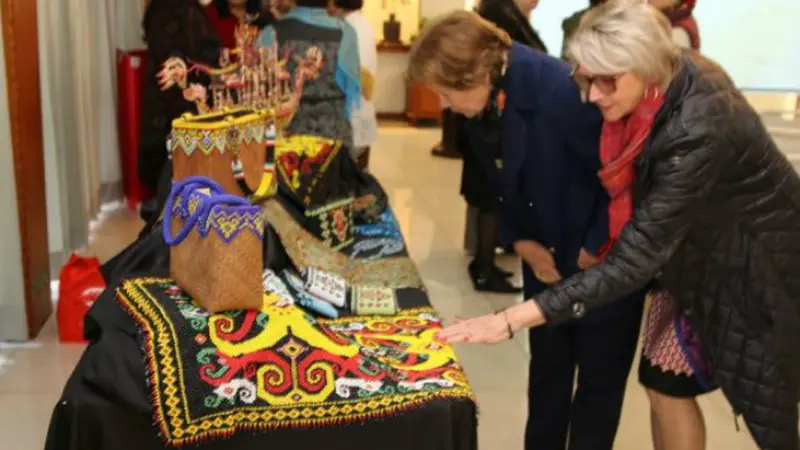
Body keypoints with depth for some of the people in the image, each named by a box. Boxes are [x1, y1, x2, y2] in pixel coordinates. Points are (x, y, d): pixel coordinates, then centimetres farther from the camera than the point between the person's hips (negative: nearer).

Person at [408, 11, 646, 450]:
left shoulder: (562, 93, -30)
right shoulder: (483, 109, -5)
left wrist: (595, 251, -16)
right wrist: (520, 241, -5)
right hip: (549, 258, 7)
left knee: (599, 375, 8)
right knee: (547, 367, 18)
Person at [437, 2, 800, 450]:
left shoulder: (699, 129, -36)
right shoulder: (668, 83, -12)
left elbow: (634, 259, -38)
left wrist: (514, 319, -40)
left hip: (758, 267, -7)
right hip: (701, 249, 8)